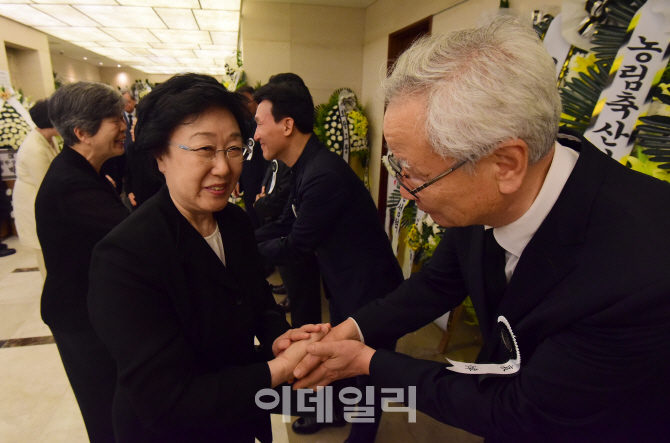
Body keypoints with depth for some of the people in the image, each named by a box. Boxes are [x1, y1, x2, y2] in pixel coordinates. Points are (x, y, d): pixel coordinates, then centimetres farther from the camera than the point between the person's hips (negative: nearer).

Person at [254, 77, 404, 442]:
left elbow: (294, 248, -23)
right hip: (344, 285, 9)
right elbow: (284, 226, 5)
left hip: (370, 290, -9)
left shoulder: (324, 175, -31)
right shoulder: (306, 167, 0)